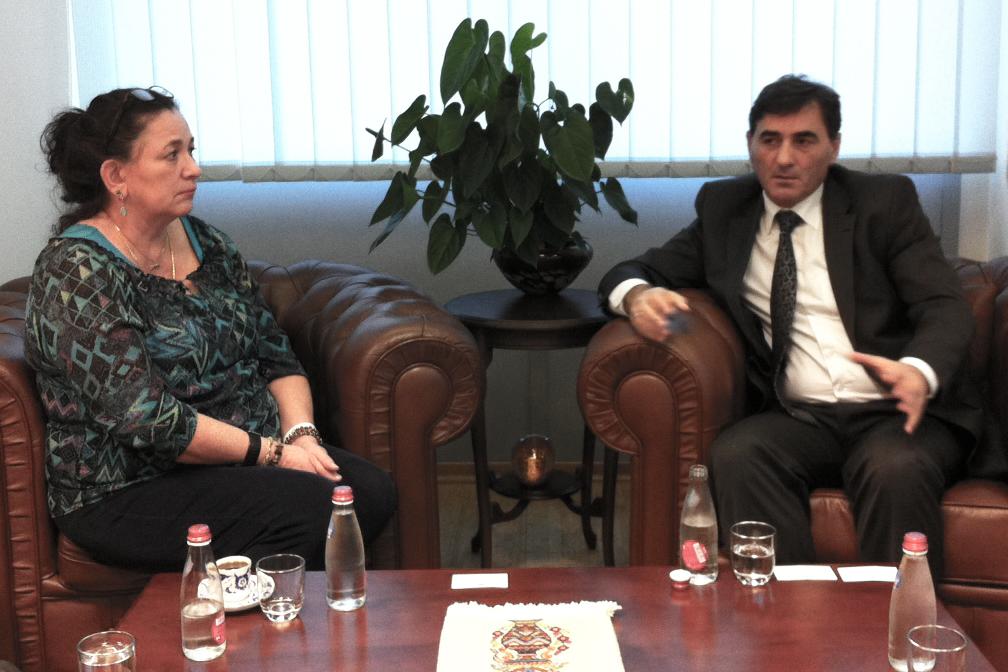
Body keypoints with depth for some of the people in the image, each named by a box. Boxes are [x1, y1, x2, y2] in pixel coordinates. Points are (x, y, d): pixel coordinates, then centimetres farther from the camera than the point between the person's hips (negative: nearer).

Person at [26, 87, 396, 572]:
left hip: (246, 458, 7)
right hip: (130, 491, -7)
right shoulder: (76, 271, -13)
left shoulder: (206, 242, 11)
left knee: (373, 491, -18)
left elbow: (276, 357, 11)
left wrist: (301, 435, -8)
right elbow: (144, 417, -21)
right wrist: (271, 452, -17)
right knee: (309, 510, -28)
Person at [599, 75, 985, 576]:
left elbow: (944, 307, -2)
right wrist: (639, 295, -13)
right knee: (734, 455, -30)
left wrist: (919, 372, -26)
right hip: (799, 418, 2)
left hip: (897, 411, -2)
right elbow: (637, 271, 14)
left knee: (896, 467, -34)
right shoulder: (724, 208, 15)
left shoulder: (886, 201, 7)